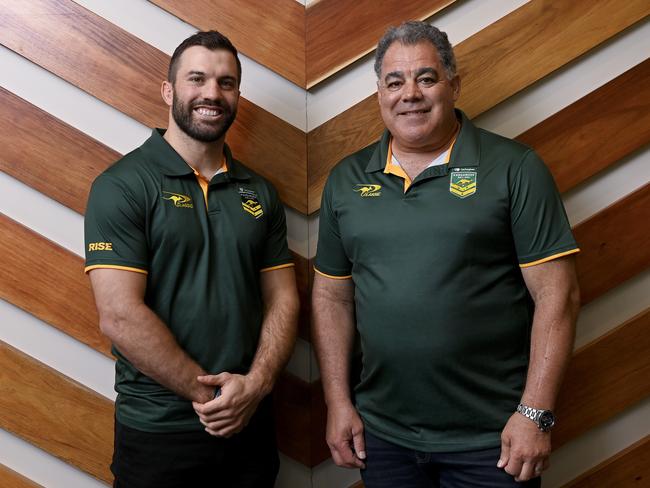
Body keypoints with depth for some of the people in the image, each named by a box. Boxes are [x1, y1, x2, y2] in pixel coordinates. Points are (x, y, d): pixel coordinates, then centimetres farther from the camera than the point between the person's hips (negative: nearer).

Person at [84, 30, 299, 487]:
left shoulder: (259, 193, 6)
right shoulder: (121, 186, -9)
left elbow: (283, 300, 4)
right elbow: (121, 316, -16)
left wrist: (256, 383, -11)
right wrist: (209, 394, -14)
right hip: (157, 432, -4)